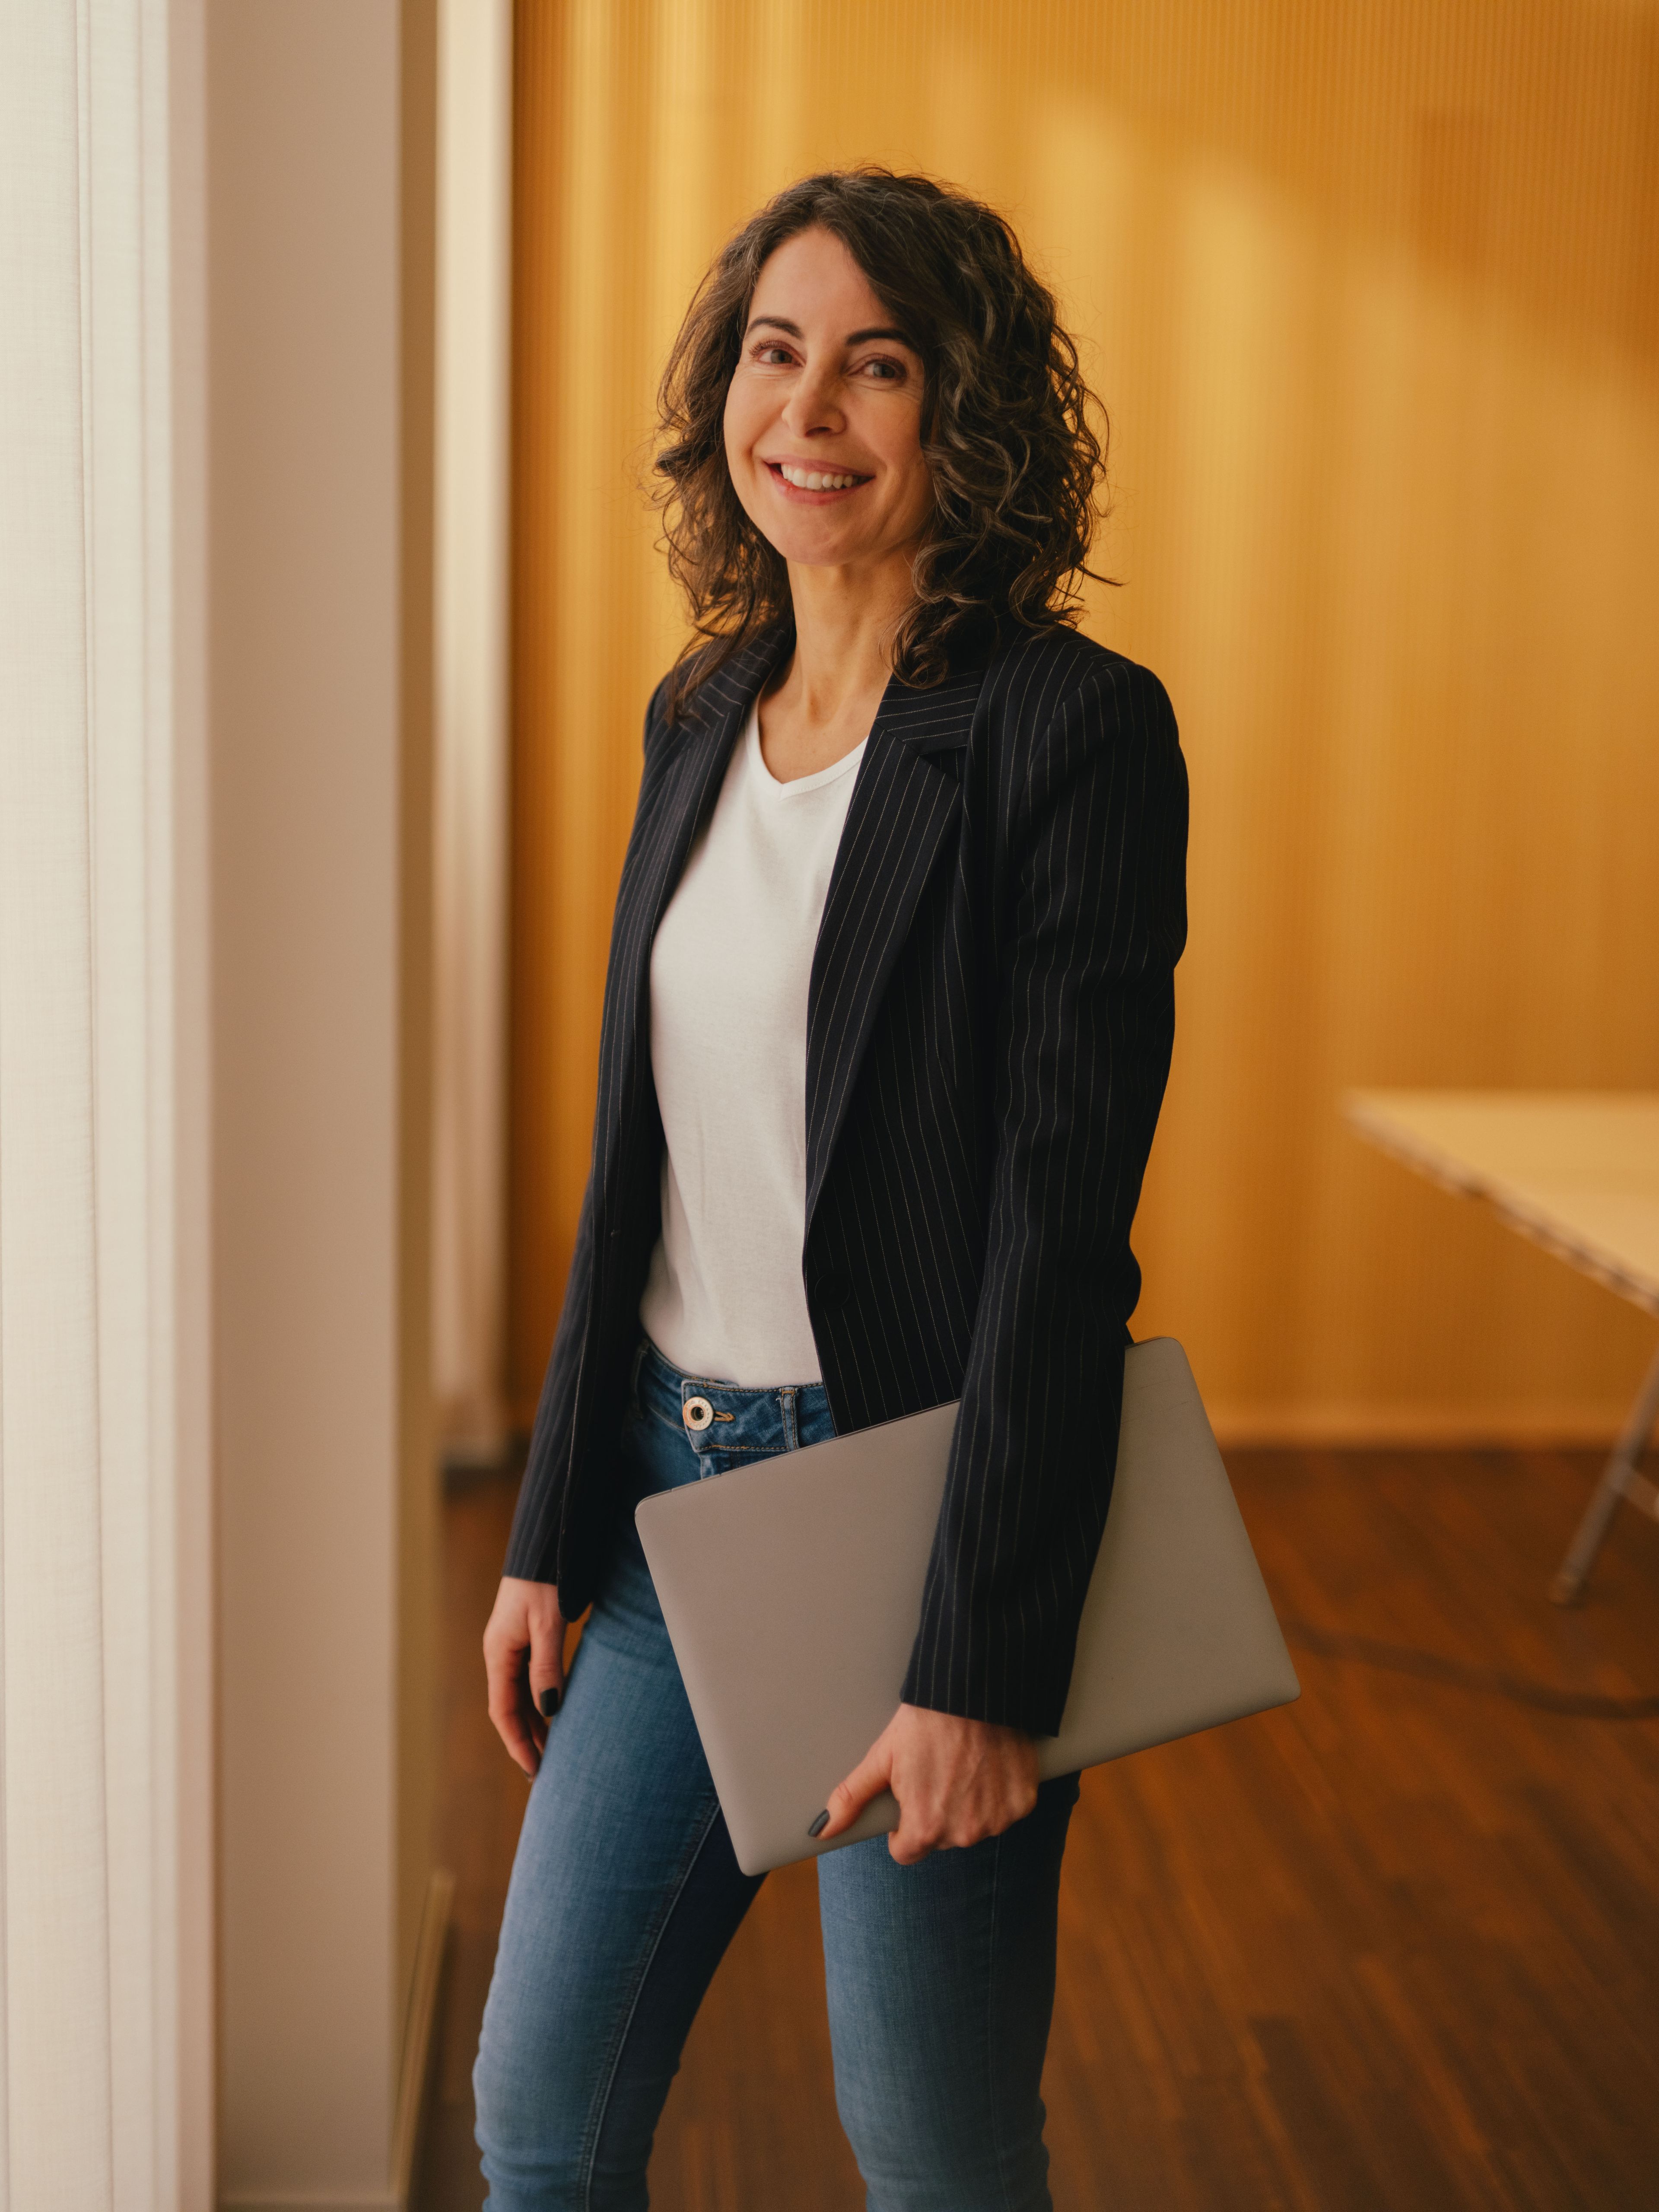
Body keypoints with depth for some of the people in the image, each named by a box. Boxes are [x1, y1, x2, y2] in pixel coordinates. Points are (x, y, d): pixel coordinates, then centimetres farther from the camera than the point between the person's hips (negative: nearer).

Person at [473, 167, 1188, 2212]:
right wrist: (550, 1537, 12)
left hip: (912, 1500, -6)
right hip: (677, 1491, 6)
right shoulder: (699, 716, 9)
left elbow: (1063, 1217, -17)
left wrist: (983, 1665, -18)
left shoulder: (1071, 730, -13)